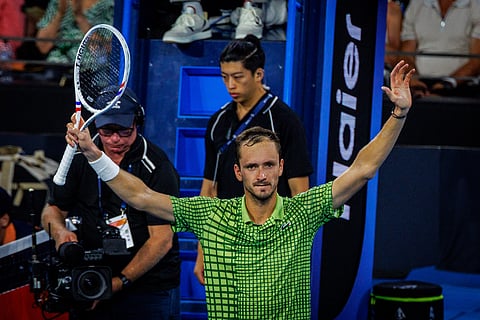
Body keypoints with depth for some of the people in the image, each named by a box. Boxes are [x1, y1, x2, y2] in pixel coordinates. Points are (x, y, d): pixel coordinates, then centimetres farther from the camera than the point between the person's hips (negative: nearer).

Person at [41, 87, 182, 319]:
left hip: (149, 288, -4)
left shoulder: (158, 168, -14)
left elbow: (162, 240, -18)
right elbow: (53, 209, 8)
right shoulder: (80, 158, 1)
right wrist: (60, 232, -15)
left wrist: (120, 281, -23)